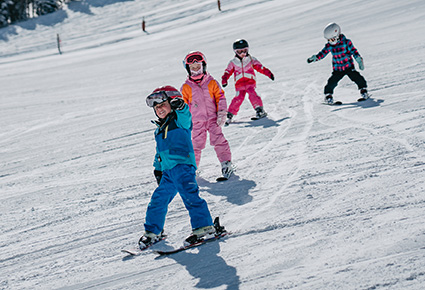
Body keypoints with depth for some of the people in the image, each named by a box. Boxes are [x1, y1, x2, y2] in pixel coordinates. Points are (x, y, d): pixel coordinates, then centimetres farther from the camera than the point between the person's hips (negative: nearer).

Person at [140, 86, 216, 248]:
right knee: (159, 199, 9)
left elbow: (184, 114, -22)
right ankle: (152, 232, 20)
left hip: (183, 165, -8)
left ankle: (203, 226, -17)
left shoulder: (180, 120, 1)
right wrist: (158, 168, 28)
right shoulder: (159, 129, 23)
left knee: (189, 195, -18)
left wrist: (179, 105, -38)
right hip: (168, 171, 8)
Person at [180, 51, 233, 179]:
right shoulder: (186, 87, 4)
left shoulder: (212, 82, 3)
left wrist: (222, 114, -5)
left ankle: (226, 163, -10)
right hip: (197, 121, 0)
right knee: (196, 144, 2)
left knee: (218, 140, -13)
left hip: (212, 118, 0)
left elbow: (220, 98, 4)